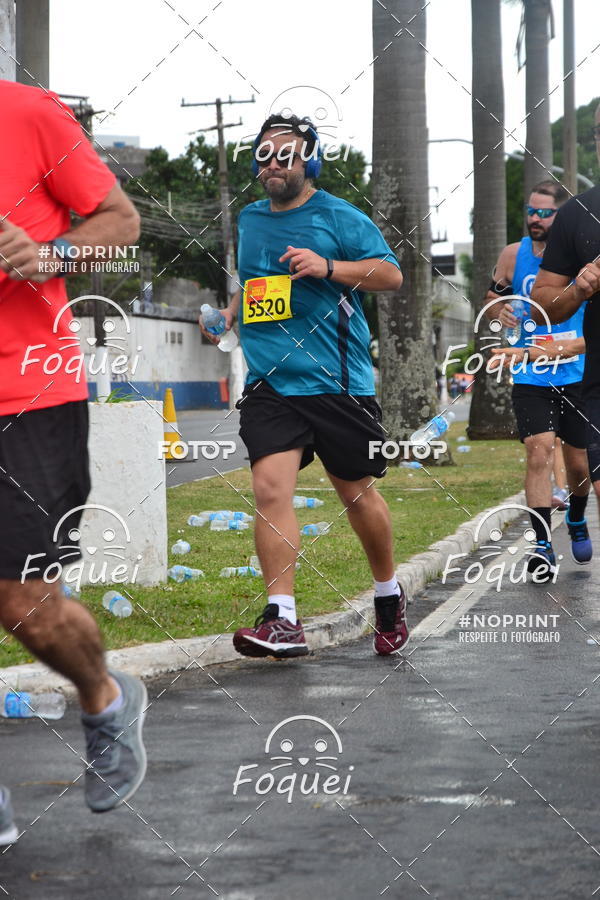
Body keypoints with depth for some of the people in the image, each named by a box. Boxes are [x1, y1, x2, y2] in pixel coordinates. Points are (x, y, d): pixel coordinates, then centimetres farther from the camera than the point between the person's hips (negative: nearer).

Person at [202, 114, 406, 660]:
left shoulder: (339, 217, 0)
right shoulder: (248, 221, 17)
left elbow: (392, 274, -7)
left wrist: (327, 267, -18)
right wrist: (228, 315, 14)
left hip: (338, 383, -3)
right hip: (269, 383, 3)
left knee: (357, 493, 8)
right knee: (271, 488, -15)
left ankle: (389, 595, 32)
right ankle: (282, 620, -19)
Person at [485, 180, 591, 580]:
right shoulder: (514, 255, 0)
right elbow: (493, 298, 11)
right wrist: (500, 311, -12)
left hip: (578, 377, 0)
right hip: (531, 380, 0)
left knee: (579, 463, 10)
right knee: (539, 451, -18)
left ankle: (577, 521, 40)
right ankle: (543, 544, -15)